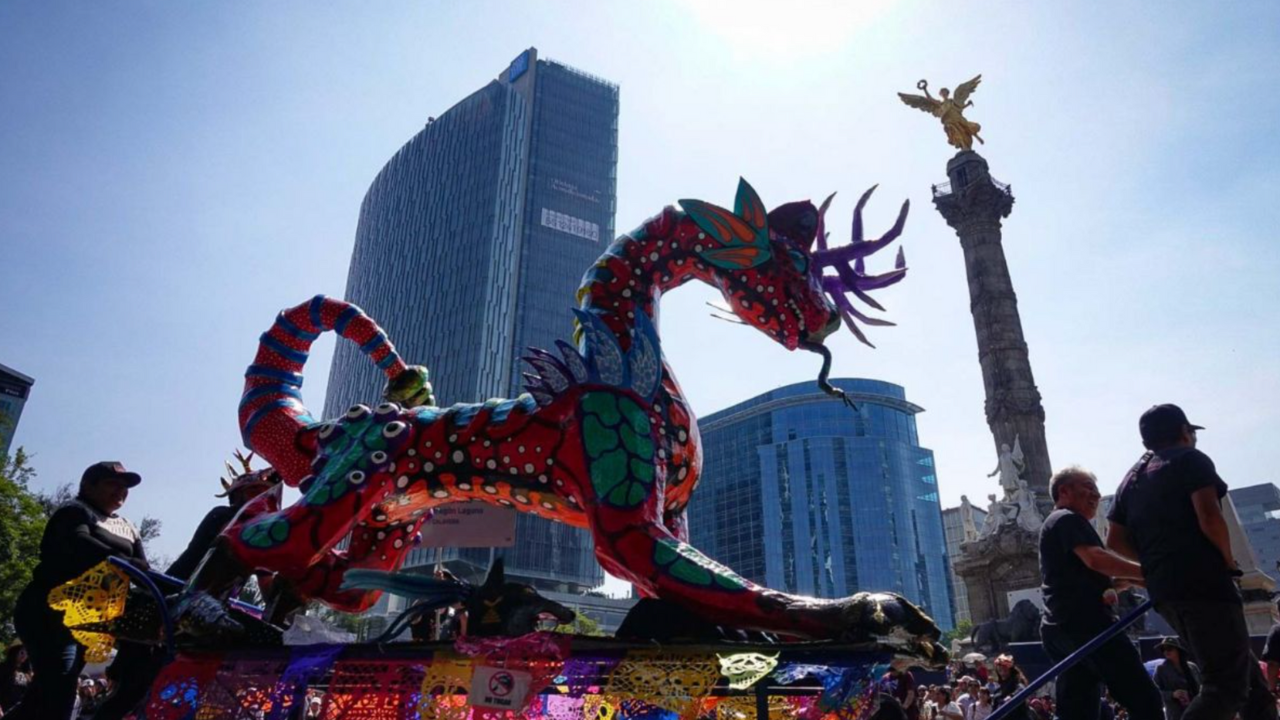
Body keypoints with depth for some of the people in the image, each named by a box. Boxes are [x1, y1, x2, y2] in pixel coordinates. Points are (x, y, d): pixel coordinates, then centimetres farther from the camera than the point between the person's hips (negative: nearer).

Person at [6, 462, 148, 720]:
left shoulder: (128, 530, 17)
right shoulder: (76, 511, -4)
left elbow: (142, 573, 5)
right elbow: (78, 546, -27)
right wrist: (128, 564, -41)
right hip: (50, 612, -8)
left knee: (42, 697, 13)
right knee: (57, 697, -19)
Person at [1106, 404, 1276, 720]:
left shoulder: (1131, 479, 19)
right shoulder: (1190, 459, -1)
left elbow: (1115, 541, 13)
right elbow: (1209, 518, -16)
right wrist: (1228, 560, -1)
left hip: (1163, 590, 8)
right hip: (1203, 582, -8)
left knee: (1245, 673, 19)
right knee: (1227, 686, -7)